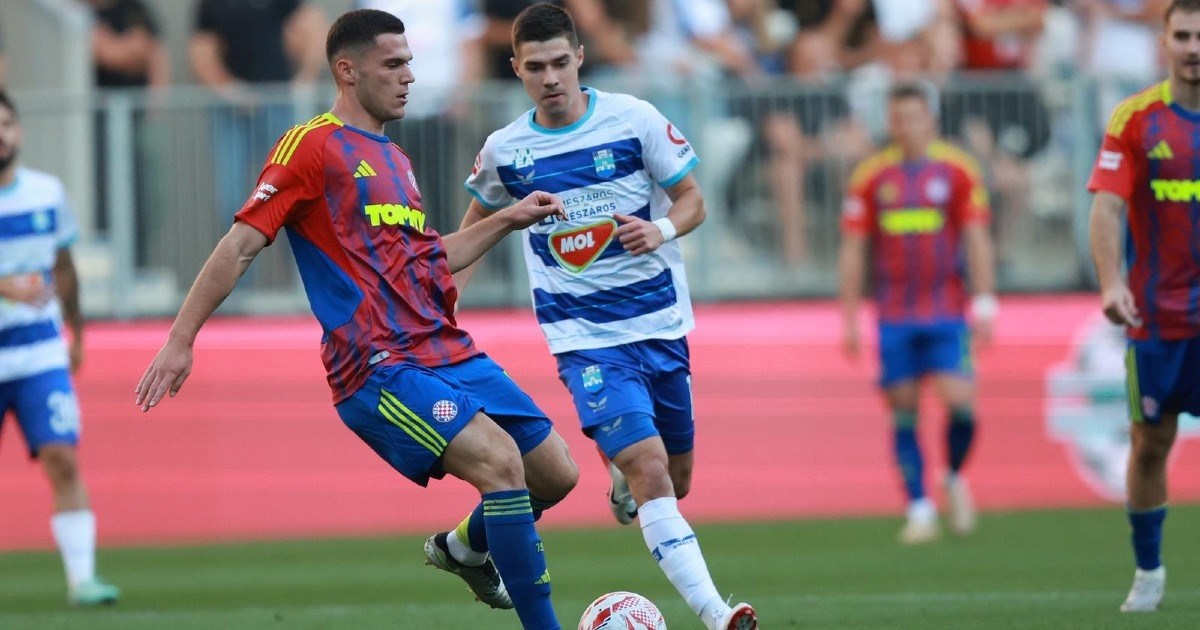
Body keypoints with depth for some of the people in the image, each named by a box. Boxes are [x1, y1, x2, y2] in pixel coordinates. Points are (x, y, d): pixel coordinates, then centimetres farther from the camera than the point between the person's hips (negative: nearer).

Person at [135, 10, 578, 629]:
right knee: (500, 460, -26)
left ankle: (462, 549, 33)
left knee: (556, 472, 6)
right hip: (380, 367, -8)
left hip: (451, 353, 8)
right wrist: (180, 342, -10)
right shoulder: (312, 146, -4)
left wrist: (507, 220, 25)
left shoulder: (393, 159, 21)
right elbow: (241, 244, -7)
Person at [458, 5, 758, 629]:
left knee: (675, 481, 12)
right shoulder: (504, 151, -1)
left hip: (661, 323, 2)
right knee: (650, 472, -20)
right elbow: (480, 221, 19)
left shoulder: (634, 119, -5)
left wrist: (661, 231, -19)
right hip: (585, 337, -2)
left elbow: (692, 201, 2)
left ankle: (622, 479, 50)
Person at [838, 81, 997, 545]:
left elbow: (977, 241, 2)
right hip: (894, 316, 1)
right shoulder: (871, 176, 5)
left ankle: (955, 478, 13)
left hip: (947, 314, -1)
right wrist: (849, 319, 5)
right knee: (903, 412, -1)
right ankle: (920, 510, 5)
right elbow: (852, 250, 8)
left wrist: (983, 303, -6)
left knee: (958, 399, -14)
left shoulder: (958, 171, 2)